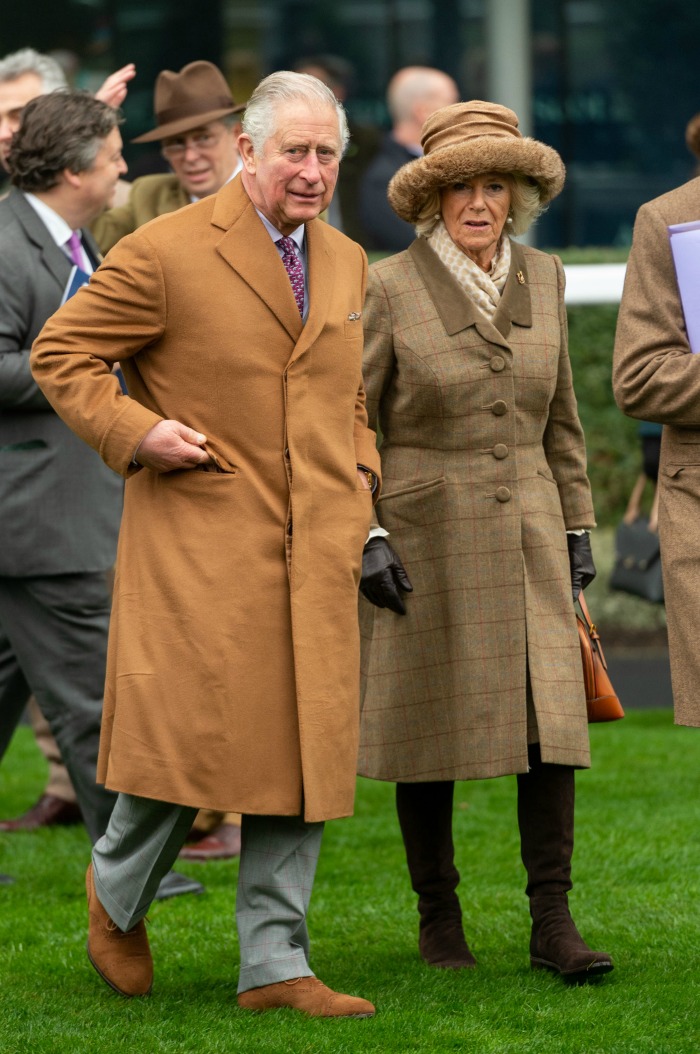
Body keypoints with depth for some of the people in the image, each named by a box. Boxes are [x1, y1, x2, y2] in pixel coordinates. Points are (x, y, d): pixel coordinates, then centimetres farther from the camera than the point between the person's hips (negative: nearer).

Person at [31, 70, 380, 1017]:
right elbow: (60, 353, -1)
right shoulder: (166, 253, -6)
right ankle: (119, 892, 22)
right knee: (192, 735, -7)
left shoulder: (347, 263, 15)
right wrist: (133, 432, -13)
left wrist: (362, 495, 14)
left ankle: (275, 966, 9)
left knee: (303, 749, 2)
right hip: (199, 540, -6)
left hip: (315, 556, 6)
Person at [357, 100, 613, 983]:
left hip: (524, 534, 3)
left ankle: (552, 923, -3)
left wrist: (578, 530, 13)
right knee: (429, 729, 3)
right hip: (422, 537, -3)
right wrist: (363, 538, -11)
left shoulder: (541, 280, 7)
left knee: (550, 719, -6)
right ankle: (438, 917, 16)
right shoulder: (388, 289, -6)